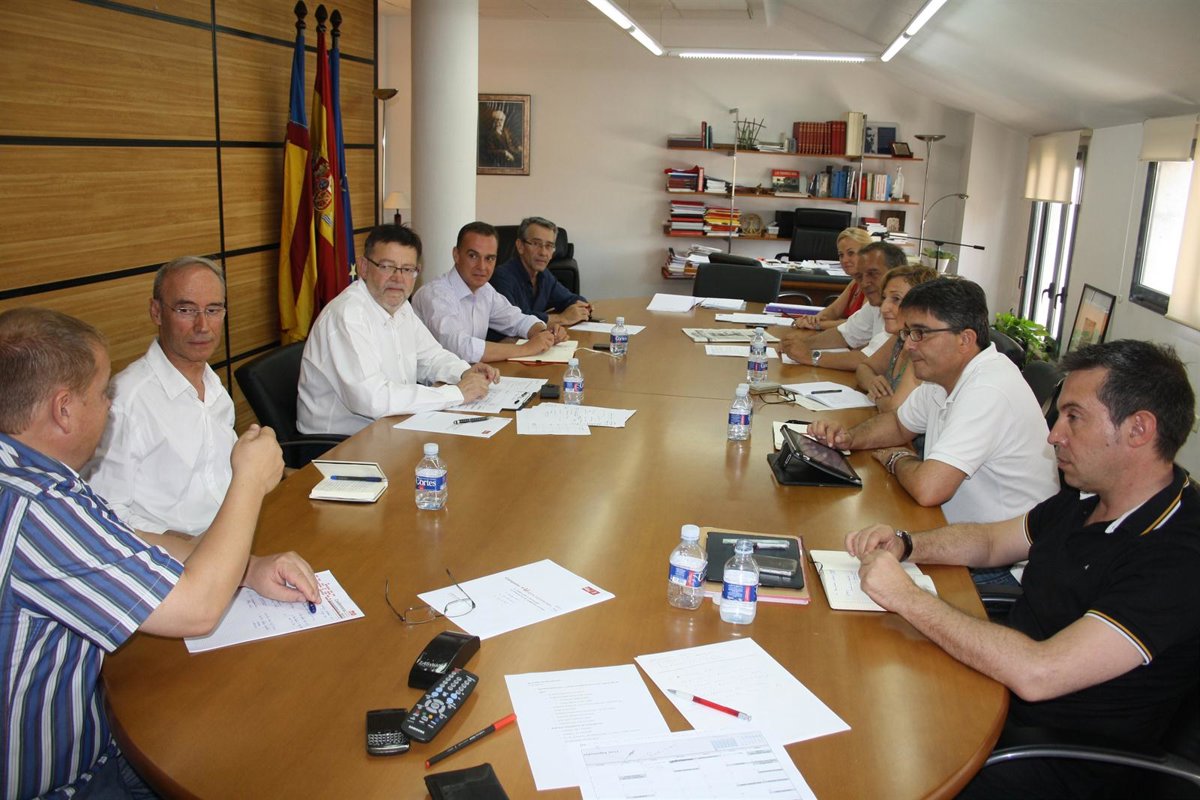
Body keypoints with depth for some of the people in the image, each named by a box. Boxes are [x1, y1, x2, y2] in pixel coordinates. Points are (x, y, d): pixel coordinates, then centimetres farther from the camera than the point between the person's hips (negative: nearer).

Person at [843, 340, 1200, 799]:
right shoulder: (1087, 498, 2)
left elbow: (1037, 674, -33)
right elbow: (991, 541, 17)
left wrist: (908, 598, -26)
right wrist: (904, 545, -2)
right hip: (998, 686, 8)